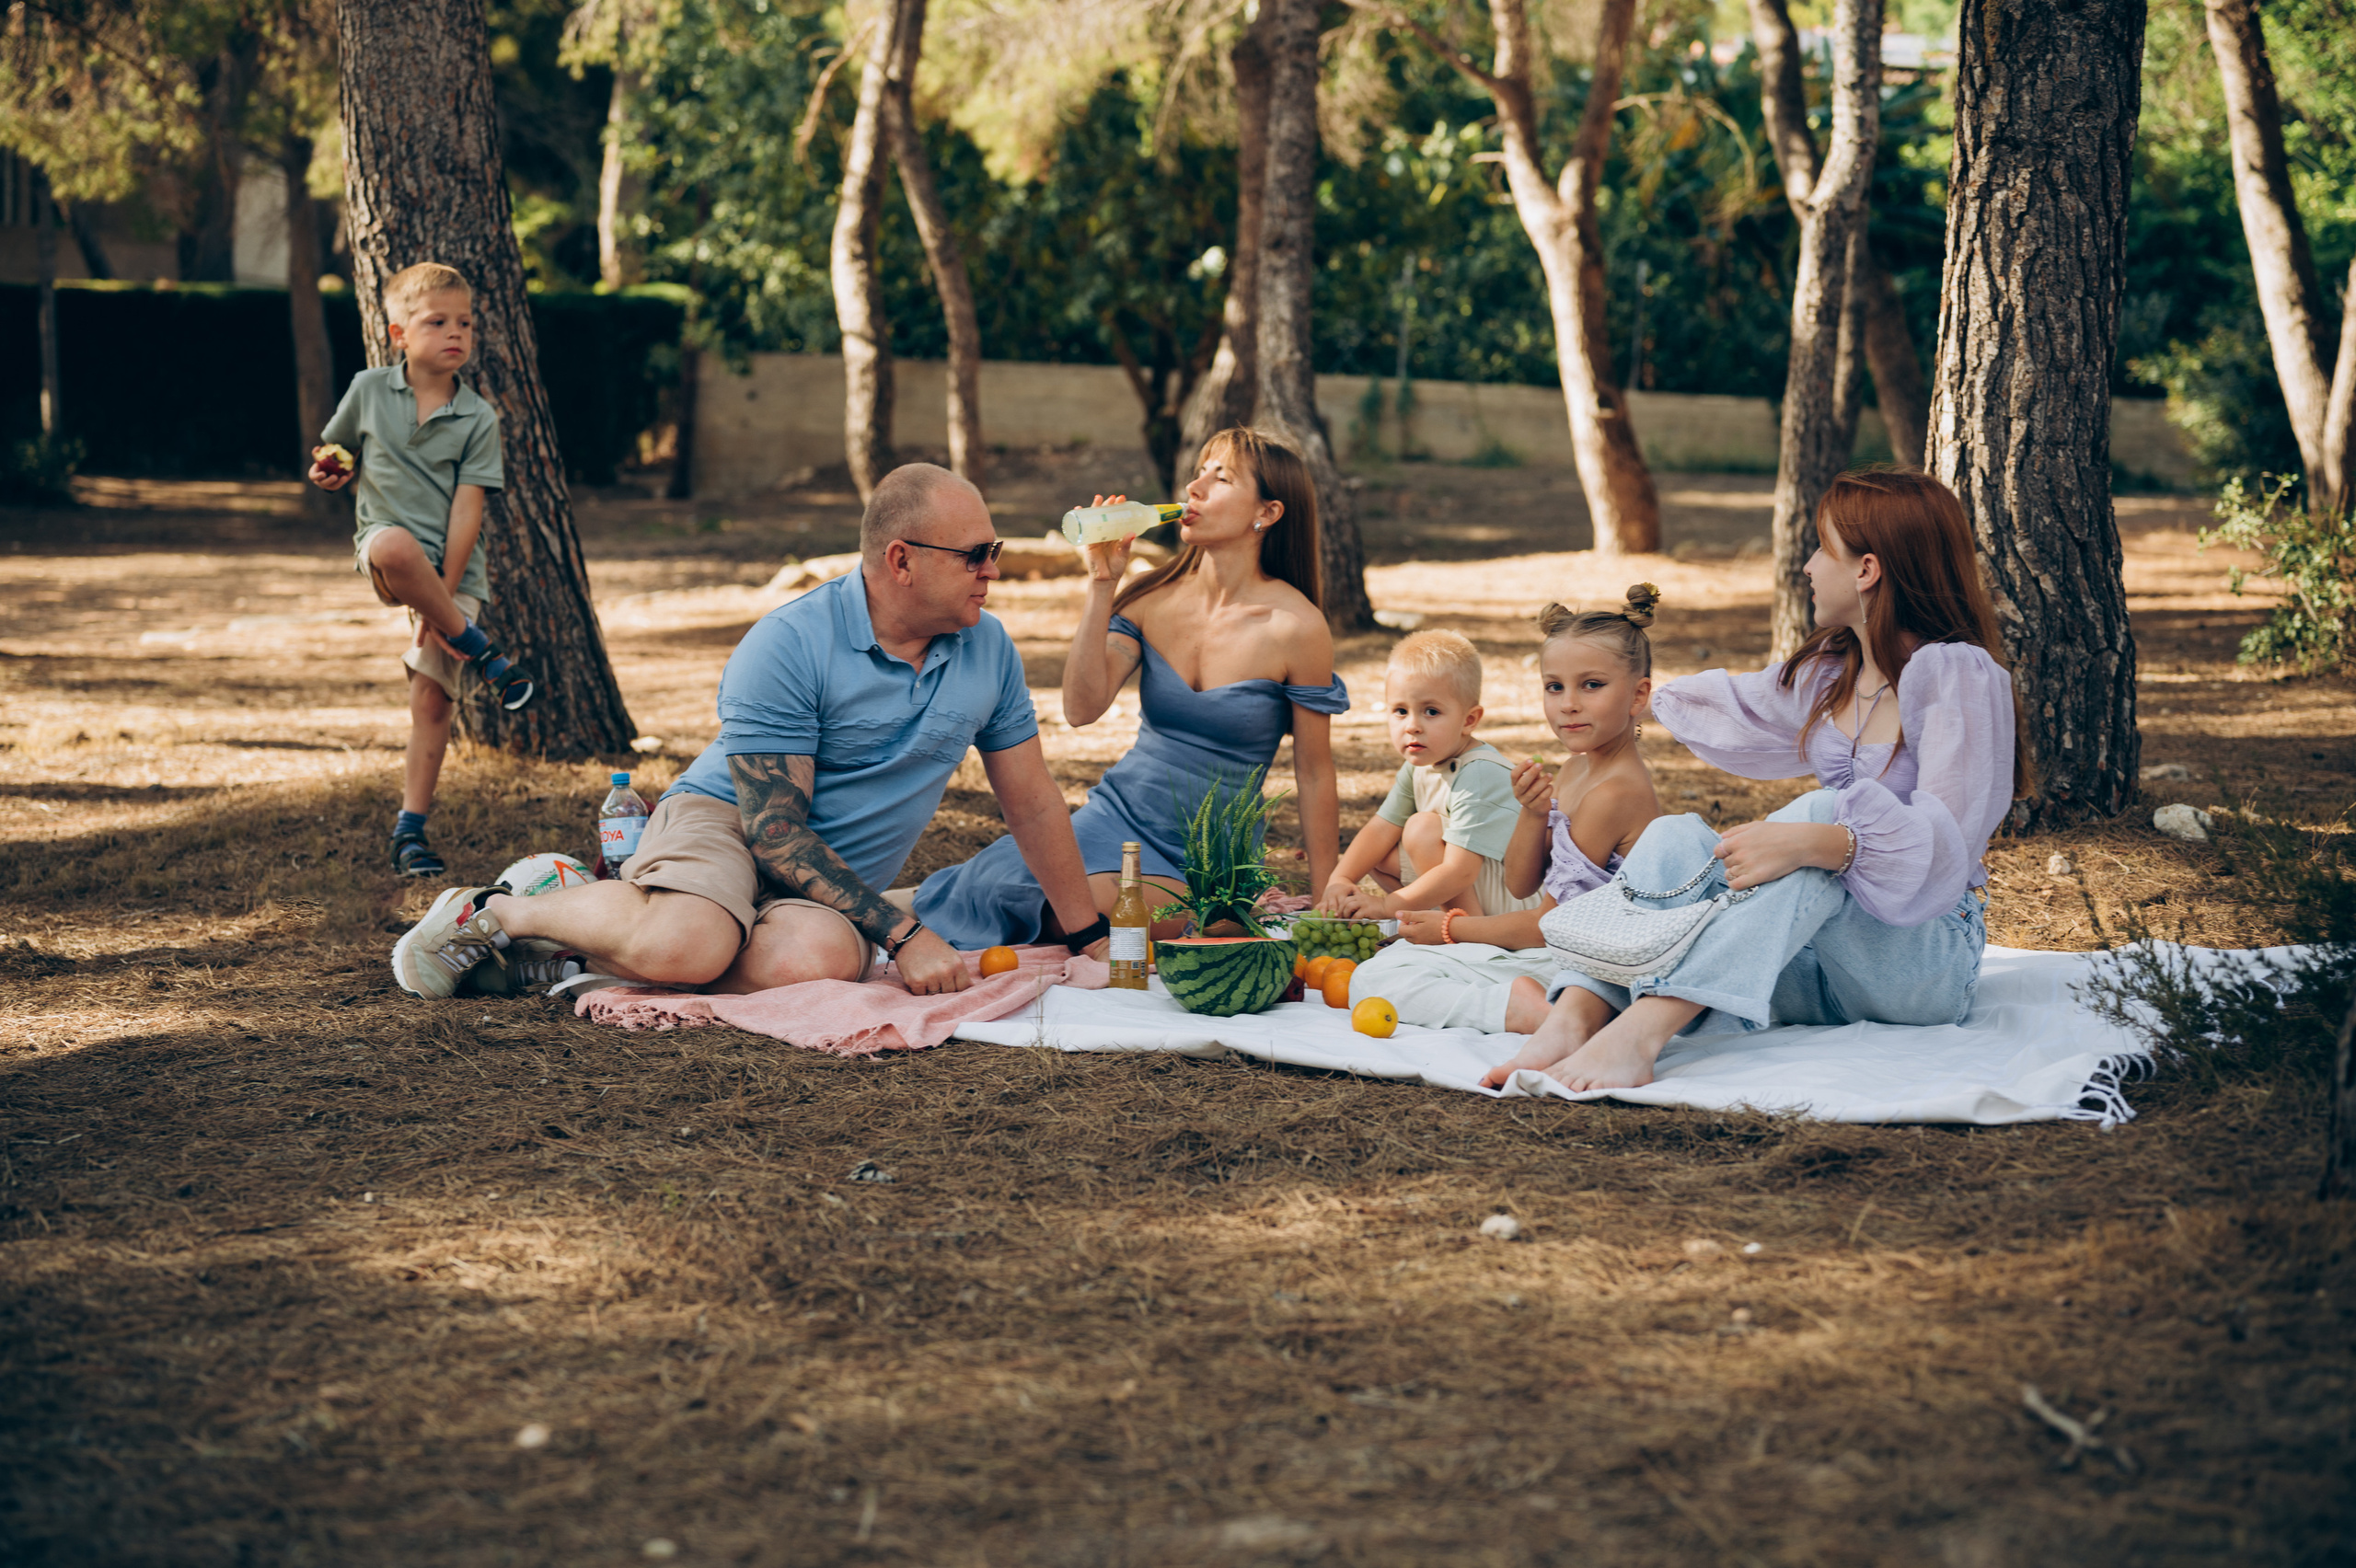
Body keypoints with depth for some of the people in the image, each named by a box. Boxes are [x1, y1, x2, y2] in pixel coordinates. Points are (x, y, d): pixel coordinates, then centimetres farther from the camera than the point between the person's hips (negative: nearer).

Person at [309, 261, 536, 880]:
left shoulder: (477, 417, -2)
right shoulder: (368, 391, 2)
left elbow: (467, 510, -7)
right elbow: (334, 459, 18)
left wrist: (442, 599, -14)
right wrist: (328, 473, -8)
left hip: (453, 571, 1)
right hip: (386, 549, 0)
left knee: (434, 692, -6)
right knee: (397, 547, -38)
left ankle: (410, 828, 4)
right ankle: (483, 652, -19)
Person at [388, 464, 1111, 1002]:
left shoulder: (989, 649, 2)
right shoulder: (787, 646, -16)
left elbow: (1033, 803, 12)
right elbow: (775, 828, -19)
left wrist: (1090, 939, 12)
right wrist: (901, 933, -24)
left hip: (841, 882, 5)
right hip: (723, 820, -5)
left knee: (818, 958, -35)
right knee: (686, 944, -40)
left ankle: (582, 942, -13)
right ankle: (501, 911, -9)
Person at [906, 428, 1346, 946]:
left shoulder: (1295, 626, -11)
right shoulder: (1155, 597, 0)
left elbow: (1315, 774, -4)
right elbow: (1082, 709, -12)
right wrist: (1102, 583, -16)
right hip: (1119, 814, 3)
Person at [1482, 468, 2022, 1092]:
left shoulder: (1960, 676, -12)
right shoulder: (1829, 672, 12)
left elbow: (1946, 846, -25)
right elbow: (1738, 709, 33)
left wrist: (1815, 841, -39)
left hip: (1927, 959, -7)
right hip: (1817, 971, 7)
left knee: (1821, 809, -33)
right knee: (1676, 837, -16)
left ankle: (1642, 1029, -50)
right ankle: (1572, 1021, -42)